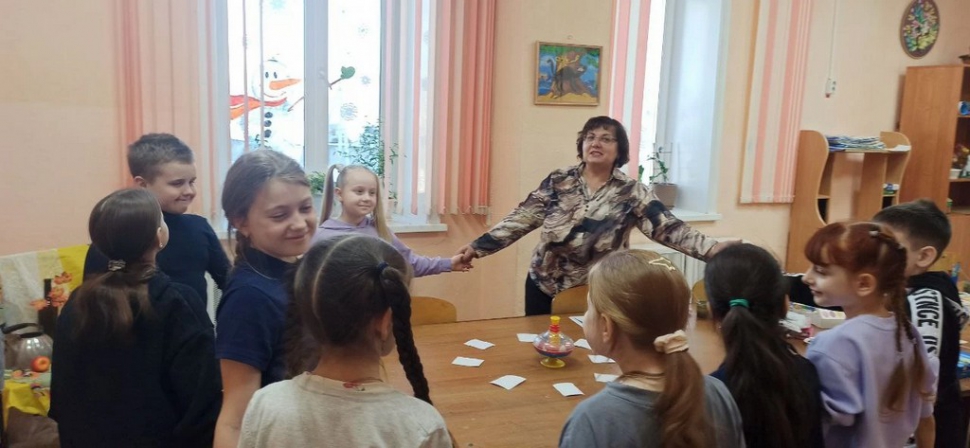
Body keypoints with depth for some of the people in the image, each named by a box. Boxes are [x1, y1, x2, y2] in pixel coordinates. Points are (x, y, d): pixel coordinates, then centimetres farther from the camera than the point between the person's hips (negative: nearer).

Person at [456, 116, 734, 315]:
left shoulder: (632, 194, -8)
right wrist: (478, 247, -14)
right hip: (544, 287, 2)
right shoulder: (557, 182, -3)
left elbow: (668, 229, -17)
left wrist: (713, 248, -31)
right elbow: (522, 219, -6)